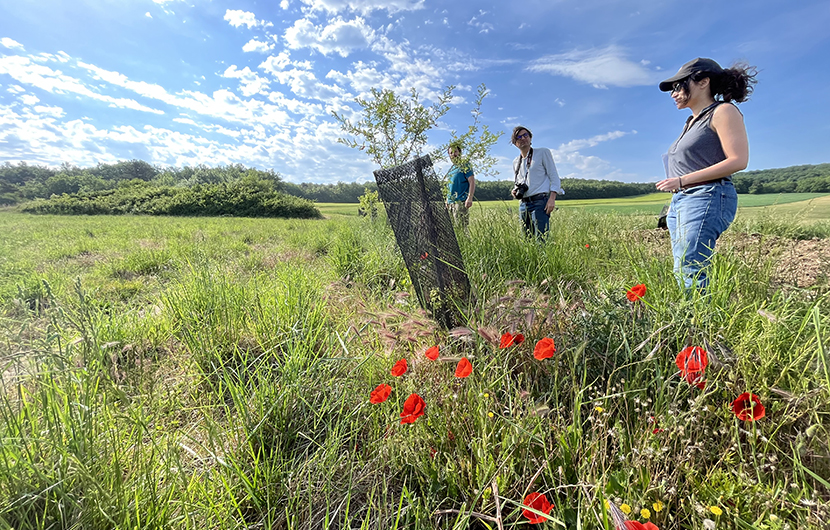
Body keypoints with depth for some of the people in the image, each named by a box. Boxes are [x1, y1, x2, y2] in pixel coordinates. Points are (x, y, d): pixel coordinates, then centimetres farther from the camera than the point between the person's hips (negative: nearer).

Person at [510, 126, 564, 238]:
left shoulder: (543, 152, 6)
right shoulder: (516, 162, 20)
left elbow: (554, 176, 1)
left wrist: (552, 198, -12)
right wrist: (514, 191, 6)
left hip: (540, 201, -5)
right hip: (523, 204, 5)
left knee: (541, 238, -15)